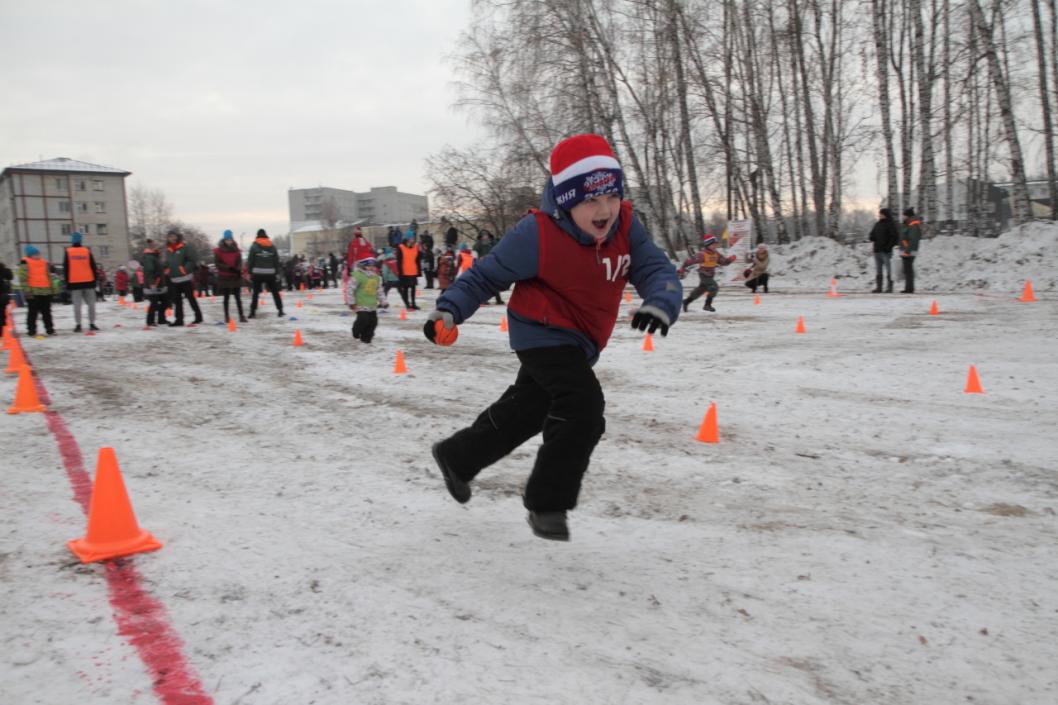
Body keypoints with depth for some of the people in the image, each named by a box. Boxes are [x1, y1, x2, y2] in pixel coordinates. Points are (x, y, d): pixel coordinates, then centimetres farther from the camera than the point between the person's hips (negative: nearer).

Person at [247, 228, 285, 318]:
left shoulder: (254, 246, -1)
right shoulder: (272, 246, 6)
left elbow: (250, 260, -3)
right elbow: (276, 261, 6)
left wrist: (250, 272, 2)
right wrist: (277, 272, 10)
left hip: (257, 273, -2)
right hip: (270, 273, 2)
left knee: (255, 293, 5)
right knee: (275, 292, 10)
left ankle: (253, 311, 2)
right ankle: (280, 310, 7)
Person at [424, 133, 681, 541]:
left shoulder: (625, 226, -10)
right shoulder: (537, 234, -24)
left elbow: (656, 269, -18)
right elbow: (486, 276, -12)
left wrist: (660, 303, -40)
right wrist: (450, 310, -22)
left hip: (579, 342, 7)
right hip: (543, 333, -7)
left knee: (525, 411, 22)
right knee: (584, 405, -27)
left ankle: (456, 457, 46)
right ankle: (547, 502, -10)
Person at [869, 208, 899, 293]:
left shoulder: (891, 224, -4)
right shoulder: (877, 224, 15)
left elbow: (895, 237, -8)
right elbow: (872, 235, 23)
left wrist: (889, 246, -16)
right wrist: (872, 238, 0)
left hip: (886, 251, -7)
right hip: (877, 251, 7)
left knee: (888, 270, -4)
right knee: (878, 270, 7)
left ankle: (889, 288, -1)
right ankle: (878, 287, 10)